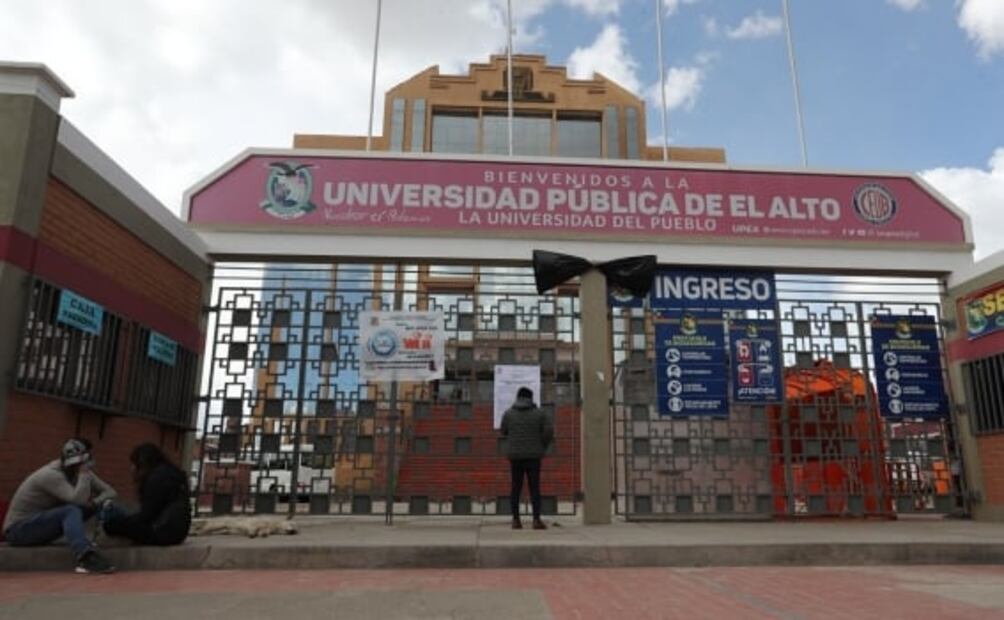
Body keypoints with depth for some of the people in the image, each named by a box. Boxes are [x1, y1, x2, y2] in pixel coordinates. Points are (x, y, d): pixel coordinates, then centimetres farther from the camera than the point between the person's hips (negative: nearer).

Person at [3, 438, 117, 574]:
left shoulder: (80, 472, -2)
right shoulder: (51, 475, -24)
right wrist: (84, 472, -33)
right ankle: (86, 557, -54)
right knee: (71, 511, -34)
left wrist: (94, 503, -18)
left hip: (41, 526, 8)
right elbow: (78, 499, -37)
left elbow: (109, 491, 1)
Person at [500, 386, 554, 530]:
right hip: (533, 456, -1)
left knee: (516, 488, 7)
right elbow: (549, 431, -5)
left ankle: (516, 520, 6)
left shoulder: (508, 413, 0)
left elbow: (503, 432, 9)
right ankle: (537, 520, -4)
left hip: (515, 455, 1)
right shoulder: (538, 413, -2)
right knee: (534, 488, 2)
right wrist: (542, 448, 8)